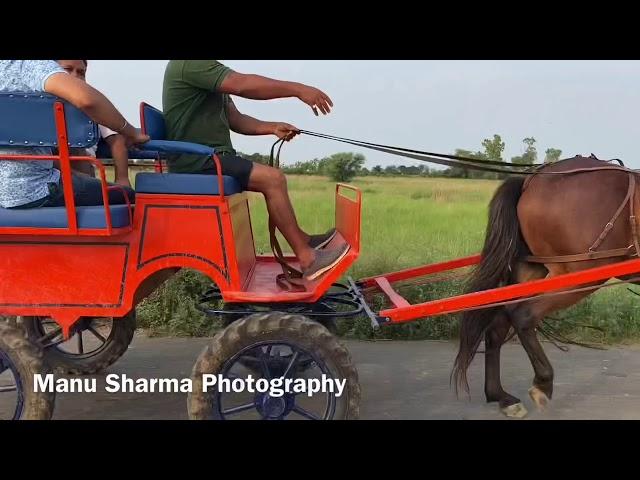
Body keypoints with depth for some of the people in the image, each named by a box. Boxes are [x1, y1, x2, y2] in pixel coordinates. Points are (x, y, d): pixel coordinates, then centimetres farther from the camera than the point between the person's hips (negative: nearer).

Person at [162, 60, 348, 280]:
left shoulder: (208, 68, 20)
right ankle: (306, 258, -17)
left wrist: (272, 128, 0)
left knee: (272, 178, 13)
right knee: (273, 179, -18)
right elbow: (242, 85, -26)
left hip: (209, 155, 11)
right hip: (196, 159, -11)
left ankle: (302, 239, 14)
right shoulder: (190, 63, -13)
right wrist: (297, 90, -26)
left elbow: (235, 119, 15)